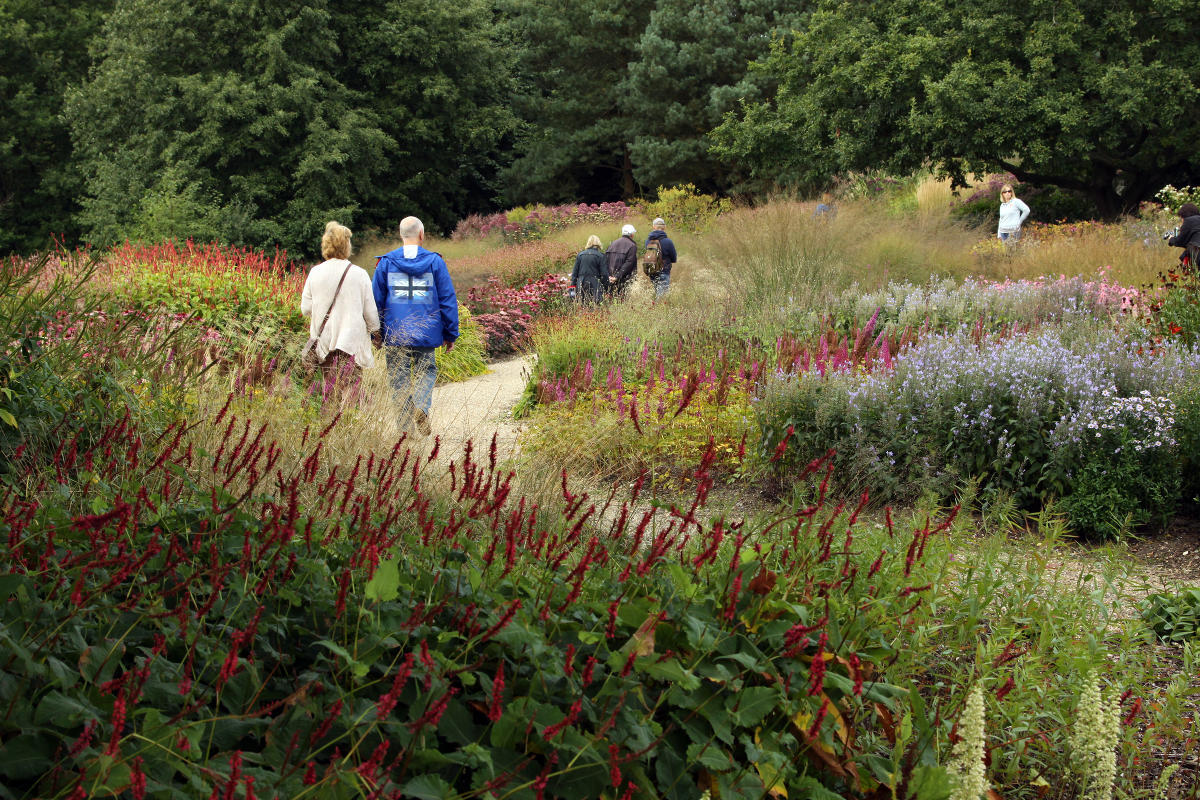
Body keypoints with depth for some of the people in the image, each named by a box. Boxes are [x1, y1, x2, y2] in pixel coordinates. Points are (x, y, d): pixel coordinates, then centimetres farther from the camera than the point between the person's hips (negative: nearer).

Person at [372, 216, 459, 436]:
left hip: (395, 334, 1)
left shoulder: (386, 263, 4)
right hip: (426, 334, 0)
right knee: (426, 371, 14)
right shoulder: (435, 262, 1)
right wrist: (450, 333, 9)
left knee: (400, 377, 9)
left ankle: (404, 423, 5)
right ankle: (422, 405, -13)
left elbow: (376, 300, 7)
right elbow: (448, 300, 2)